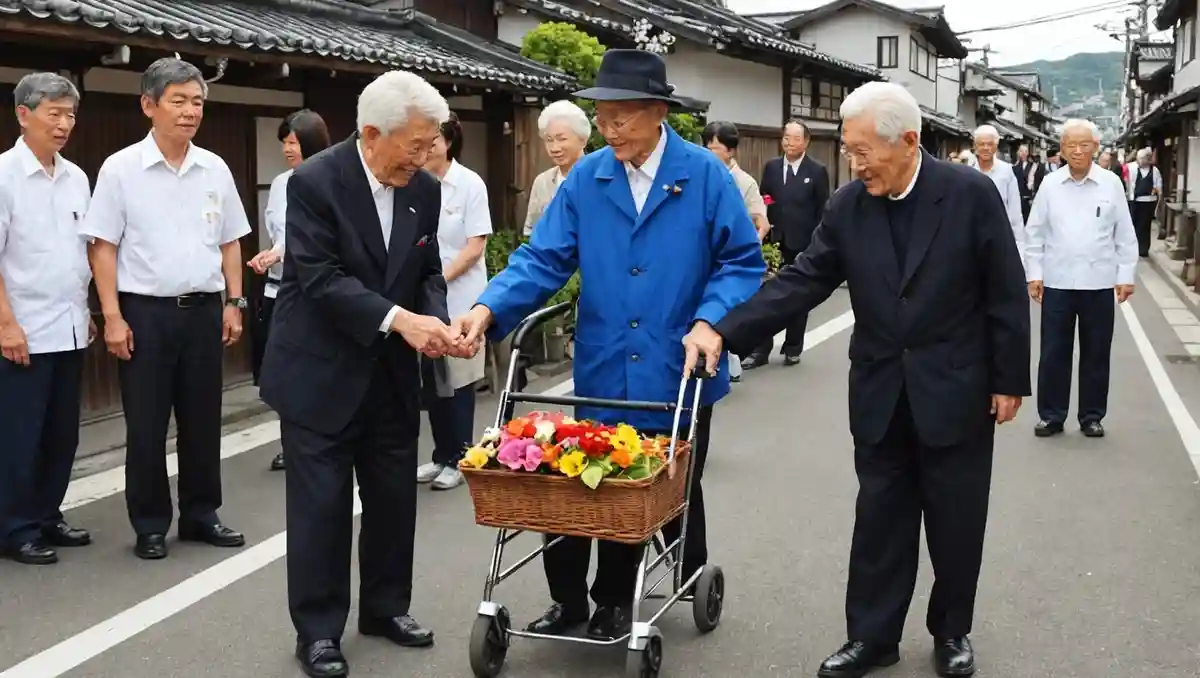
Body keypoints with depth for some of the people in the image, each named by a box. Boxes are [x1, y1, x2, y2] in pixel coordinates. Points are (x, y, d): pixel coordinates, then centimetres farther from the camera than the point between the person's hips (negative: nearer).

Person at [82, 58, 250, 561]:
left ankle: (201, 515, 24)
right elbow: (103, 247, -6)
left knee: (202, 419, 11)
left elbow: (230, 242, 13)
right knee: (146, 425, 4)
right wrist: (113, 316, -11)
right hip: (145, 311, -3)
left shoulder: (215, 169, 6)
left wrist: (234, 302, 6)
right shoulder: (121, 168, -5)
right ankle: (150, 525, 17)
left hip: (204, 309, 4)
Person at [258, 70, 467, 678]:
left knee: (395, 495, 13)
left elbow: (428, 271, 7)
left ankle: (386, 606, 31)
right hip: (320, 373, -5)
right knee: (321, 503, 2)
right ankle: (317, 629, 15)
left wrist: (434, 321, -13)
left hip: (391, 373, 6)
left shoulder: (424, 190, 0)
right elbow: (321, 278, -23)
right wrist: (397, 319, -31)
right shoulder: (314, 181, -17)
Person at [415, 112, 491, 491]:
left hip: (458, 299, -3)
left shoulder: (470, 185, -7)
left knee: (456, 380, 4)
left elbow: (475, 247, -9)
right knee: (430, 380, 10)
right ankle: (442, 455, 23)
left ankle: (458, 459, 16)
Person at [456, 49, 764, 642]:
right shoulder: (586, 179, -1)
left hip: (678, 374, -1)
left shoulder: (704, 174, -8)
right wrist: (489, 308, -19)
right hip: (605, 375, 2)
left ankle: (693, 581, 39)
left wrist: (711, 323, -22)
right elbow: (545, 259, -4)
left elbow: (742, 261, -6)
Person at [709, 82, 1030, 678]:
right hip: (881, 395, 3)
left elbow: (1006, 293, -8)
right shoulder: (847, 206, -4)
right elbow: (802, 281, -6)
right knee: (879, 520, 10)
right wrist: (724, 331, -17)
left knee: (955, 523, 11)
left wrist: (1010, 380, -6)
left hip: (956, 390, -2)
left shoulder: (970, 193, -12)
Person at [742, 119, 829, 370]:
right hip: (773, 241, 2)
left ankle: (793, 348, 19)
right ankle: (760, 349, 5)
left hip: (802, 244, -2)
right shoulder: (771, 167, 6)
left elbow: (823, 211, -3)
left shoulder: (817, 171, -2)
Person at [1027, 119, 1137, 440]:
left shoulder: (1111, 184, 0)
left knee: (1096, 353, 8)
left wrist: (1126, 275, -1)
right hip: (1057, 281, 0)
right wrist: (1034, 273, 0)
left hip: (1099, 282, 0)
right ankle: (1051, 415, 14)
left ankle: (1092, 416, 19)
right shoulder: (1050, 184, 1)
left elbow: (1125, 235, 3)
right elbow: (1036, 232, 4)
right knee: (1054, 352, 4)